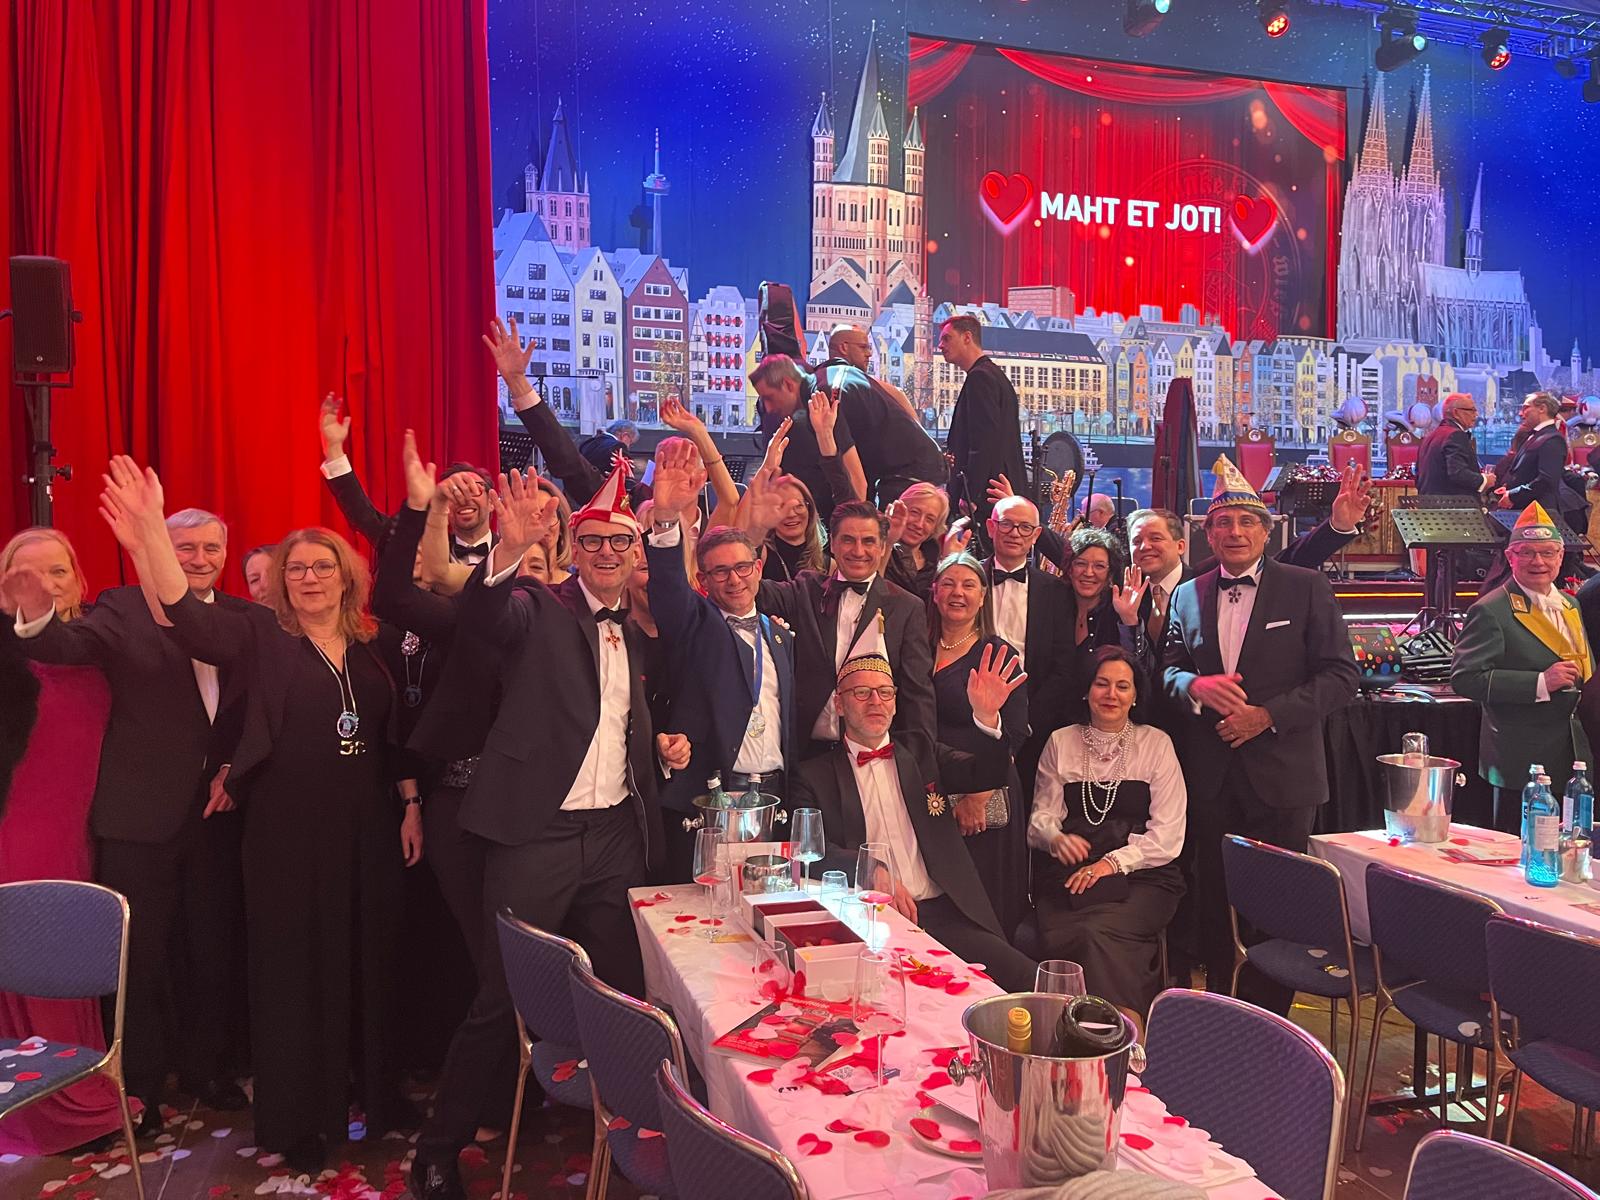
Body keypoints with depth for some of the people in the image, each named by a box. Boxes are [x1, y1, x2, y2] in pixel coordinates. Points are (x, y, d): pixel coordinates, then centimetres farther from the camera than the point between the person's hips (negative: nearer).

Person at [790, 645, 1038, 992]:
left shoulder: (919, 750, 20)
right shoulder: (813, 776, 9)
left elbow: (988, 774, 7)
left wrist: (987, 716, -12)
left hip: (945, 912, 3)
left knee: (1029, 979, -18)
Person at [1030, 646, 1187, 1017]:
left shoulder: (1156, 744, 7)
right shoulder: (1061, 742, 14)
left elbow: (1168, 836, 0)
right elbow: (1040, 817, 12)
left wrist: (1114, 862, -14)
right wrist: (1056, 838, -12)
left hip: (1140, 877, -2)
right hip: (1068, 874, 2)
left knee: (1098, 933, -34)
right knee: (1060, 937, -31)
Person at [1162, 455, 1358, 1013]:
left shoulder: (1307, 589, -1)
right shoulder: (1188, 596, 11)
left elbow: (1340, 676, -4)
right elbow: (1167, 670, 12)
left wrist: (1269, 714, -15)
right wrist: (1194, 685, -11)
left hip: (1280, 774, -3)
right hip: (1209, 777, 3)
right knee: (1212, 900, 10)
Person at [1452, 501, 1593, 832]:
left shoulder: (1570, 605, 13)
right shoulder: (1491, 611, -12)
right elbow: (1464, 677, -21)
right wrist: (1540, 683, -25)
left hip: (1574, 761, 7)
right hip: (1521, 765, -7)